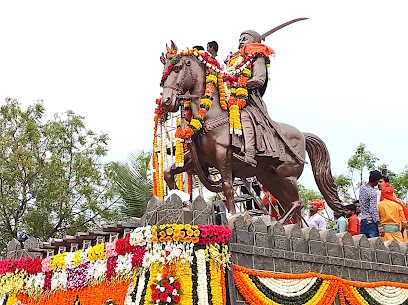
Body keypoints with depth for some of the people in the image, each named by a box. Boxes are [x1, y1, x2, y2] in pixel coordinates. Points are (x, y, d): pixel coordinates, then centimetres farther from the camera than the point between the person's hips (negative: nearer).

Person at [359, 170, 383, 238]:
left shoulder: (362, 188, 9)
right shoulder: (372, 192, -16)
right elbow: (373, 210, -20)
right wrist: (379, 226, -20)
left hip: (363, 220, 8)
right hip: (371, 221, -8)